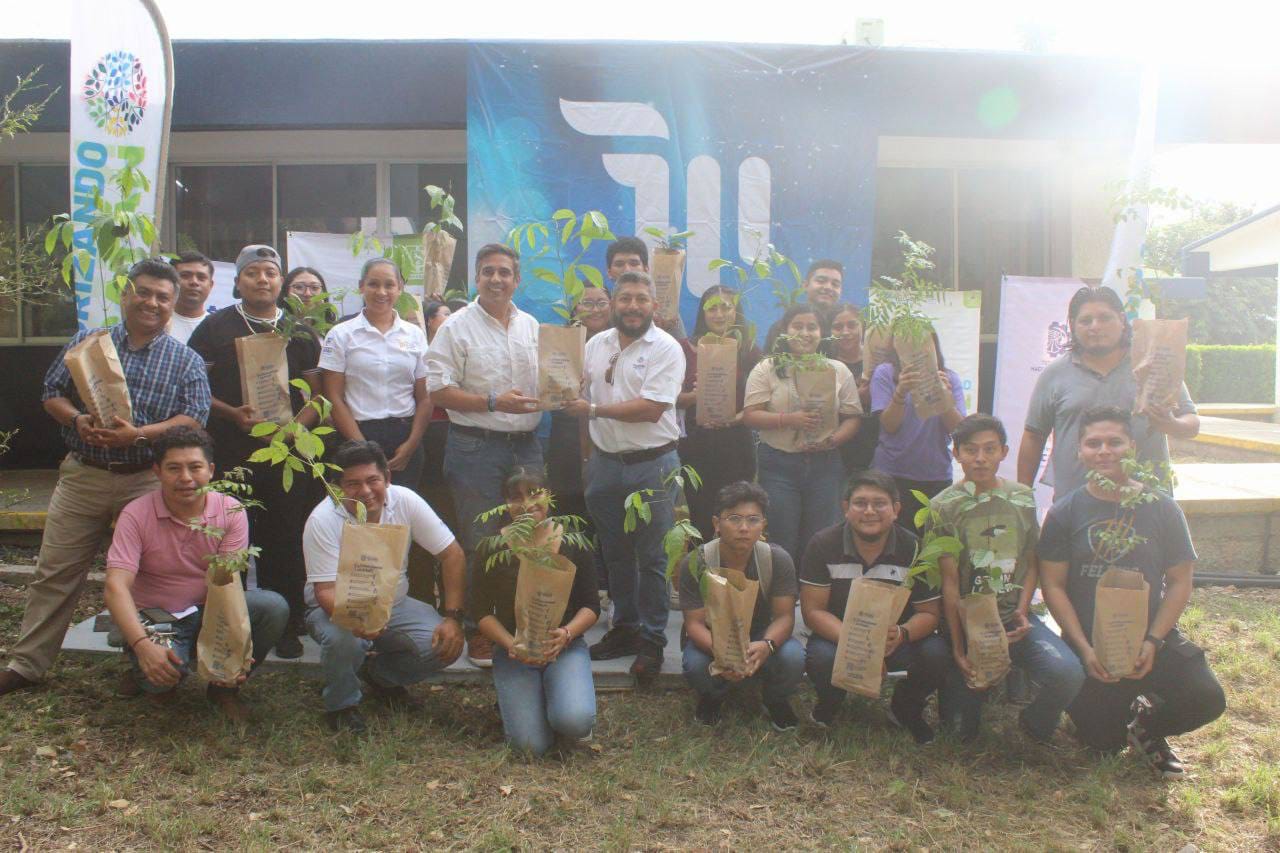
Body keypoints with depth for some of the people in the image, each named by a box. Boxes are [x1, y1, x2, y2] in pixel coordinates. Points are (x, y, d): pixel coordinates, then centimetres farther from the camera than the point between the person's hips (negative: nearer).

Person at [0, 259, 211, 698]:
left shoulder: (187, 361, 2)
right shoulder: (86, 343, 8)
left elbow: (194, 419, -8)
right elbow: (52, 393, 9)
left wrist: (139, 434, -21)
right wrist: (78, 420, -13)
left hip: (147, 481, -1)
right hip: (82, 476, 2)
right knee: (55, 572, 5)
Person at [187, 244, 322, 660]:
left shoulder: (300, 331, 12)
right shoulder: (215, 327, 7)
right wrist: (233, 414, -13)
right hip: (229, 454, -1)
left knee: (286, 541, 3)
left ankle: (287, 627, 13)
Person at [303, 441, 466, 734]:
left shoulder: (405, 501, -15)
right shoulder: (323, 520, -23)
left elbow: (452, 555, -10)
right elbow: (325, 591, -25)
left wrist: (453, 618, -18)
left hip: (394, 604, 3)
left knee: (446, 645, -19)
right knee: (344, 640, -37)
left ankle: (379, 674, 10)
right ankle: (342, 704, -3)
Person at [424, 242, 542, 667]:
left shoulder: (532, 327, 13)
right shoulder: (457, 327, -3)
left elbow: (546, 382, 20)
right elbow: (438, 390, -9)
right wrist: (493, 403, -17)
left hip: (526, 445, 5)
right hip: (476, 448, -5)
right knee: (479, 542, 2)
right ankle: (478, 631, 13)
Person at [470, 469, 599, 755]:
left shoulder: (573, 544, -1)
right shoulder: (491, 550, -2)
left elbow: (592, 605, 1)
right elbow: (481, 612, 0)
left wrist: (566, 633, -19)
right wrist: (511, 645, -17)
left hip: (565, 646, 0)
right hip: (513, 652, 0)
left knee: (575, 721, -28)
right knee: (532, 744, -17)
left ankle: (562, 699, 9)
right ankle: (517, 698, 17)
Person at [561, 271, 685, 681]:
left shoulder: (666, 348, -8)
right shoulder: (596, 344, 9)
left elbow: (651, 409, -18)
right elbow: (581, 397, 13)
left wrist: (594, 409, -13)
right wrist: (591, 454, -2)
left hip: (652, 465, -5)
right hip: (605, 462, 5)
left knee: (652, 558, 2)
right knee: (615, 552, 14)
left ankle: (652, 642, 12)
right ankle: (624, 628, 28)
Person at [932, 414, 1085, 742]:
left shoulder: (1022, 498, 5)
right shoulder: (944, 506, -7)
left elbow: (1032, 563, 10)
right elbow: (949, 580, -8)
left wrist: (1022, 611, -8)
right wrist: (958, 647, -11)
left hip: (1014, 616, 3)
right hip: (966, 621, -2)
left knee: (1068, 673, -25)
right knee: (964, 730, -4)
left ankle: (1035, 724, 7)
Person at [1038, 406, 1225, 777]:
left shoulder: (1161, 508, 0)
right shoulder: (1065, 513, -3)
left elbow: (1179, 582, 1)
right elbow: (1053, 585, -4)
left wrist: (1153, 642, -11)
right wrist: (1085, 649, -13)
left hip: (1151, 638, 1)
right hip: (1088, 644, -1)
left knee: (1206, 698, -21)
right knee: (1102, 742, -5)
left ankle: (1146, 727, 12)